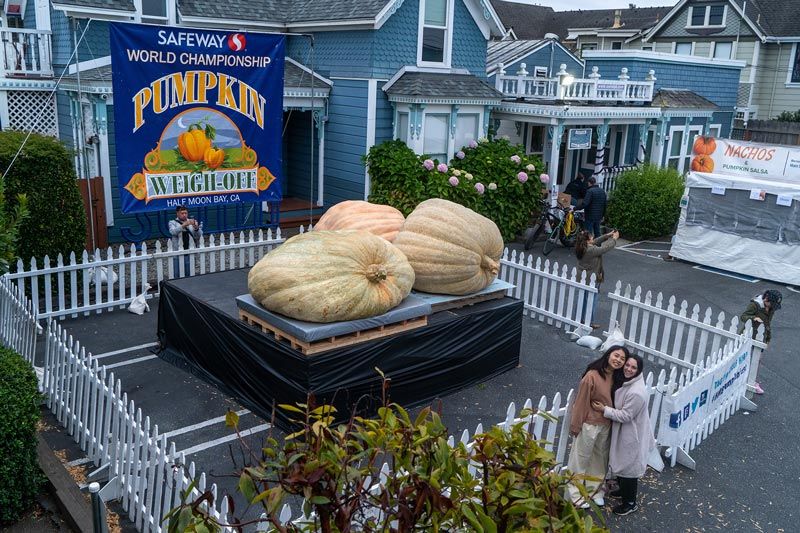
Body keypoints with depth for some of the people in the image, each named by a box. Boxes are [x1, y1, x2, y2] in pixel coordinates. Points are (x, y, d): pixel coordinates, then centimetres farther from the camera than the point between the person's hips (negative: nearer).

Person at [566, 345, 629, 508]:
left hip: (606, 424, 6)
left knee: (600, 457, 20)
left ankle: (594, 489, 38)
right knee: (581, 458, 9)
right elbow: (581, 401, -18)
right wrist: (576, 425, -13)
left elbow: (614, 401, 7)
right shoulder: (592, 376, -24)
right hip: (590, 424, -6)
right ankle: (575, 493, 23)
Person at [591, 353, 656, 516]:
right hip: (622, 433, 9)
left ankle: (630, 503, 24)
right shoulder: (626, 382, -2)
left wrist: (604, 410, -19)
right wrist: (607, 406, -2)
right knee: (620, 464, 25)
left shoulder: (637, 393, -31)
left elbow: (625, 416, -25)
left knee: (629, 467, 7)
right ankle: (623, 490, 46)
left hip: (632, 436, -9)